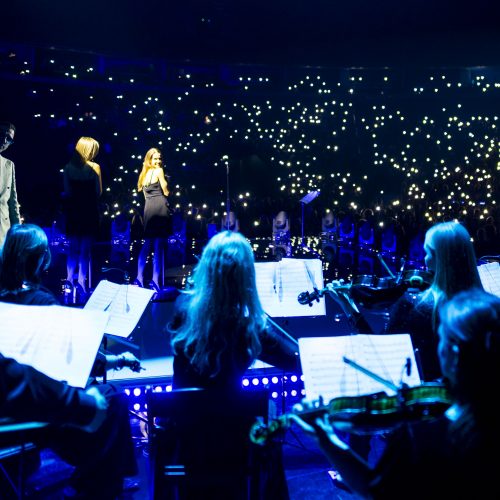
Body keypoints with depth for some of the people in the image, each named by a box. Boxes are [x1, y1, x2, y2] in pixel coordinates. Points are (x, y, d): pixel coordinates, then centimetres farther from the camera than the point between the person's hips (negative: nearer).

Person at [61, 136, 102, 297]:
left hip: (72, 211, 3)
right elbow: (98, 192, -5)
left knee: (73, 248, 14)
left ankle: (69, 280, 11)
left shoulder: (68, 167, 1)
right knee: (85, 249, 1)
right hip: (89, 211, -3)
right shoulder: (94, 167, -7)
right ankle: (81, 281, 0)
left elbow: (66, 191, 3)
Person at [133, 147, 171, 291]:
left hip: (148, 208, 6)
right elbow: (166, 192, -2)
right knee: (159, 246, -6)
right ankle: (155, 280, -9)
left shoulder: (144, 174, 20)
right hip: (160, 207, -6)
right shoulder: (159, 171, 0)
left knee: (147, 244, 14)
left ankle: (139, 278, 5)